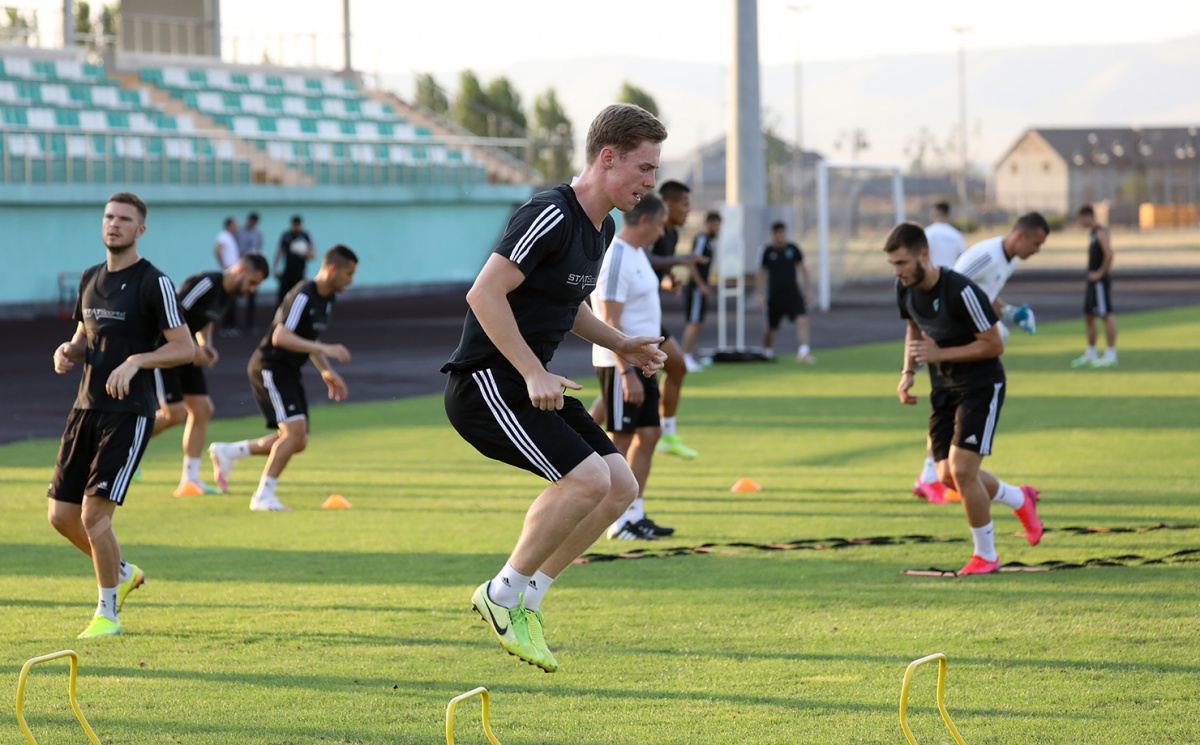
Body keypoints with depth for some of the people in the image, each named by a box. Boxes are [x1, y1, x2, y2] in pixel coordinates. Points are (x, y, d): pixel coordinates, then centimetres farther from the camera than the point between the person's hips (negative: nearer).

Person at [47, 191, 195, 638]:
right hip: (86, 408, 7)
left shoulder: (153, 283, -8)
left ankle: (107, 613, 3)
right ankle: (121, 573, 30)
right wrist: (69, 351, 1)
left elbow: (185, 348, -9)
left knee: (94, 513, -13)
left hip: (128, 413, -7)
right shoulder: (90, 279, 12)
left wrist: (135, 360, -22)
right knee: (61, 515, 5)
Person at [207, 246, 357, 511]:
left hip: (288, 371, 10)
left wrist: (327, 372, 17)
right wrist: (326, 350, -32)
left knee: (298, 442, 5)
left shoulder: (327, 298, 11)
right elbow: (280, 337, -29)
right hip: (270, 367, -10)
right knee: (295, 429, -20)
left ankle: (228, 452, 19)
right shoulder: (303, 295, -20)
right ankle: (263, 496, -12)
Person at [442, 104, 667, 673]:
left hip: (531, 384, 10)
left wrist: (619, 344, 13)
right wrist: (533, 373, -25)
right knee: (588, 478, -21)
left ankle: (526, 599, 9)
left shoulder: (601, 229, 12)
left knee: (620, 486, 1)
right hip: (485, 383, -10)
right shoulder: (550, 217, -19)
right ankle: (504, 593, -4)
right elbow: (484, 294, -23)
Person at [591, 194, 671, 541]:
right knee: (620, 440, -5)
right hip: (621, 365, -10)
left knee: (649, 434, 9)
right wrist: (628, 374, -25)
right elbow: (610, 323, -22)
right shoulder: (616, 260, -18)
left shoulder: (636, 253, 13)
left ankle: (635, 514, 15)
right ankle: (618, 522, 1)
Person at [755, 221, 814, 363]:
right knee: (770, 327, 9)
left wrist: (808, 286, 13)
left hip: (793, 293, 1)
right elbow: (761, 273, 4)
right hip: (775, 295, -1)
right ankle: (766, 350, 37)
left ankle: (803, 352, -28)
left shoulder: (793, 249, 3)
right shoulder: (768, 251, -2)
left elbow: (802, 267, 16)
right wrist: (758, 293, 0)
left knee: (802, 319, -21)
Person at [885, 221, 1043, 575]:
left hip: (981, 385, -7)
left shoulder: (960, 292, -26)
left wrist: (940, 353, -26)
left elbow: (994, 345, -21)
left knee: (962, 470, -15)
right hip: (943, 387, 7)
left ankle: (985, 556, 4)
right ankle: (1020, 499, 32)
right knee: (948, 476, 4)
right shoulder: (905, 289, -4)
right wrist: (908, 372, 2)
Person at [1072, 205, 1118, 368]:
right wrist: (1091, 274, 13)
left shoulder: (1101, 232, -13)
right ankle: (1090, 355, 21)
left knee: (1107, 315, -8)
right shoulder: (1092, 233, 17)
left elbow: (1109, 254, -24)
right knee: (1088, 316, 13)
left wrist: (1100, 273, -18)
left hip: (1100, 281, -10)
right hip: (1093, 282, 11)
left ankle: (1110, 356, -8)